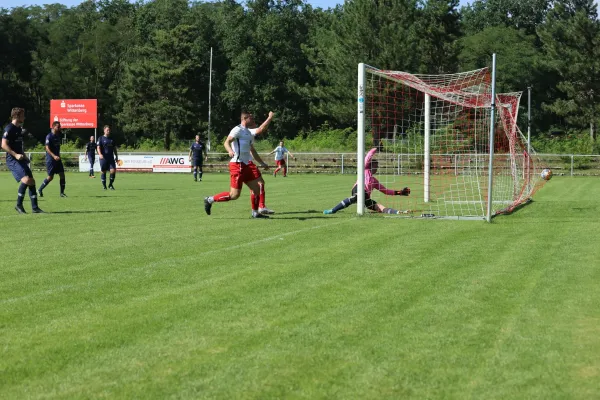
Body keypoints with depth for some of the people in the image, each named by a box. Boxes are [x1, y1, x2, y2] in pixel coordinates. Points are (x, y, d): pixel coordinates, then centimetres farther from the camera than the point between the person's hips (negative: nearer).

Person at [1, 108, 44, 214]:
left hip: (20, 159, 9)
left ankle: (34, 207, 8)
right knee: (26, 179, -23)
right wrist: (15, 155, -25)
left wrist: (24, 156, 19)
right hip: (12, 160, -9)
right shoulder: (9, 128, -11)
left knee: (31, 181, 4)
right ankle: (19, 205, -11)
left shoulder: (19, 129, 17)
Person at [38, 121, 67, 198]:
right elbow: (47, 148, -20)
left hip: (57, 158, 7)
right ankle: (40, 190, 11)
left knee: (62, 175, -1)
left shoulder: (58, 136, 11)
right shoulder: (49, 136, -13)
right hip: (50, 159, -7)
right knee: (50, 177, -5)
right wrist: (54, 156, -31)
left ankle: (62, 193, 4)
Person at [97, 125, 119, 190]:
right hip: (103, 158, -3)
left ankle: (110, 185, 7)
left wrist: (116, 157, 16)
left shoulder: (112, 139, 14)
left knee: (113, 171, -9)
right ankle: (104, 186, 13)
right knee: (103, 172, 2)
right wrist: (100, 154, -26)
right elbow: (98, 147, -9)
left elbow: (114, 148, 20)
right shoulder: (101, 138, 0)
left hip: (111, 158, 3)